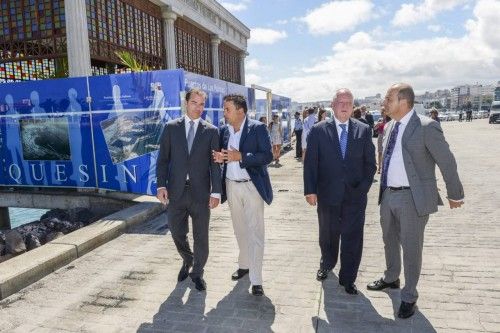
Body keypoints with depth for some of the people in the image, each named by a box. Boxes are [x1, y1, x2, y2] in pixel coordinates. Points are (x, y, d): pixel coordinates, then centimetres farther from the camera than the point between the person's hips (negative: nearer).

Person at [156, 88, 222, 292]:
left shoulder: (211, 131, 2)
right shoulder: (171, 128, 5)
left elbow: (215, 163, -1)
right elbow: (163, 159, 4)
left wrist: (216, 192, -6)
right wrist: (161, 185, -6)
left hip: (200, 191, -1)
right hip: (176, 191, 1)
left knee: (201, 236, 7)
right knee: (177, 232, 12)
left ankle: (197, 273, 29)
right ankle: (188, 261, 42)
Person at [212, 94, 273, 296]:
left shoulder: (258, 128, -8)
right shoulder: (224, 131, 7)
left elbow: (267, 156, -14)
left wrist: (240, 156, -22)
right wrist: (219, 158, -10)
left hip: (251, 186, -5)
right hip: (231, 186, 5)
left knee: (255, 232, -4)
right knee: (240, 229, 17)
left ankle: (256, 280, 2)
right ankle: (244, 264, 35)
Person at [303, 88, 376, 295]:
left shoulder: (364, 130, 2)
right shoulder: (319, 130, -2)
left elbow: (370, 163, 4)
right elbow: (310, 162, -3)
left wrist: (363, 188, -5)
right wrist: (310, 190, -9)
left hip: (355, 195, 1)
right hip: (328, 194, 0)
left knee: (352, 239, 7)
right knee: (328, 235, 17)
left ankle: (348, 279, 25)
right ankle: (326, 265, 44)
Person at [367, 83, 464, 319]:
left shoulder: (426, 127, -16)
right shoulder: (389, 127, 6)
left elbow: (447, 162, -9)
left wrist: (455, 195, -1)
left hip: (413, 197, -7)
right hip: (388, 194, 7)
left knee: (411, 247, 6)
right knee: (389, 241, 22)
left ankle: (409, 296, 25)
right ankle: (391, 278, 46)